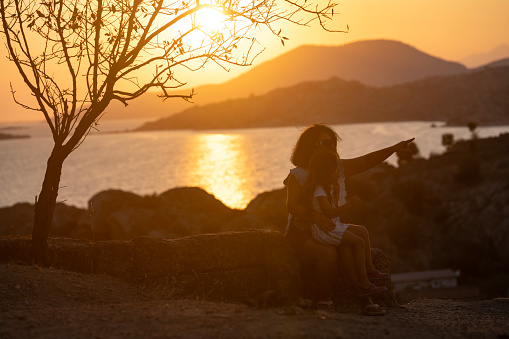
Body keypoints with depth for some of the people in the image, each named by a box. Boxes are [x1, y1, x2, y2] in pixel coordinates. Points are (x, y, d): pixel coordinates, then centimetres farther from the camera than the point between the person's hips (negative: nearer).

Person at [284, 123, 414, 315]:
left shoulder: (338, 168, 11)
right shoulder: (298, 175, -5)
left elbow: (366, 161, 3)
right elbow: (291, 205, -17)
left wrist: (393, 149, -10)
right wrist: (314, 216, -35)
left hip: (331, 229, 5)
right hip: (302, 233, -4)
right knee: (328, 253, -34)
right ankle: (323, 299, -18)